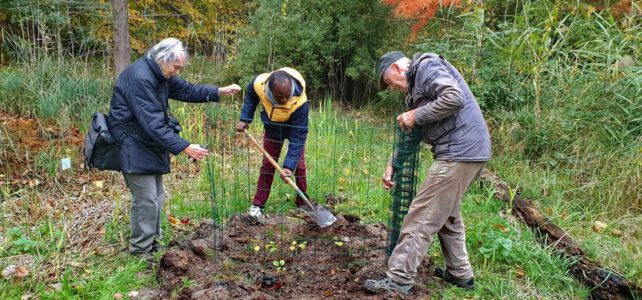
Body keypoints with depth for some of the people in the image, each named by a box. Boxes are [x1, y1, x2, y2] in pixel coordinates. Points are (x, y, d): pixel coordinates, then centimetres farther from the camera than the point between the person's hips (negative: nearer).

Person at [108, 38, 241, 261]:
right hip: (134, 148, -10)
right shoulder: (139, 78, -26)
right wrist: (184, 147, -31)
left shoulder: (161, 75, 5)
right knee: (146, 199, -6)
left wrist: (220, 91, 2)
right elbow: (153, 124, -30)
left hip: (150, 143, 10)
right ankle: (140, 251, 7)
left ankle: (154, 243, 27)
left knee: (156, 197, 15)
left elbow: (187, 90, 15)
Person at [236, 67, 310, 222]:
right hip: (272, 128, 3)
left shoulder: (300, 102, -44)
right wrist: (245, 119, -13)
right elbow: (250, 96, -7)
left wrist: (289, 165, -42)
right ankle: (257, 205, 13)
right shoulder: (258, 83, -36)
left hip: (295, 128, -2)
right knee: (267, 164, 7)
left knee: (299, 166, -1)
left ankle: (303, 204, 15)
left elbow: (298, 136, -38)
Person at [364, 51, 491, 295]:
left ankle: (399, 279, -1)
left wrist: (416, 115, -14)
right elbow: (410, 135, 22)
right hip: (464, 153, 11)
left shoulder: (427, 66, -6)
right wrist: (392, 165, 14)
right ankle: (460, 274, 32)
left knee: (421, 217, -7)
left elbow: (455, 99, -23)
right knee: (447, 214, 21)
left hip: (460, 152, -11)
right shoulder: (417, 82, 24)